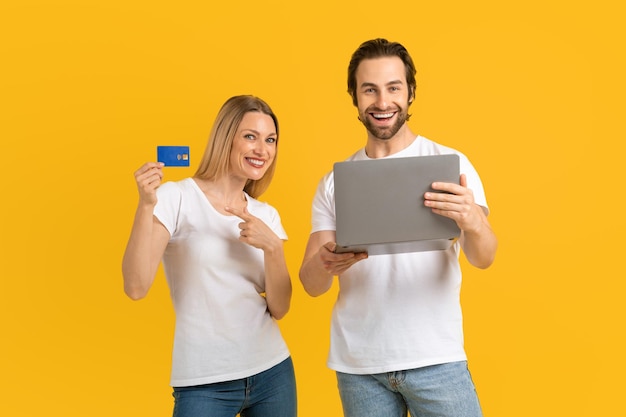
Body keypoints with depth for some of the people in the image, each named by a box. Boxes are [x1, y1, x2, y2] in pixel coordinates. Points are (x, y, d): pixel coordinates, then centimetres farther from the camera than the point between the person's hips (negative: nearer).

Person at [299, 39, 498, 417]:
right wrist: (324, 264, -22)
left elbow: (483, 258, -13)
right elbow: (311, 284, 1)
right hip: (357, 365, 3)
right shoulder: (335, 181, 4)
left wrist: (472, 222, -35)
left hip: (435, 359, -2)